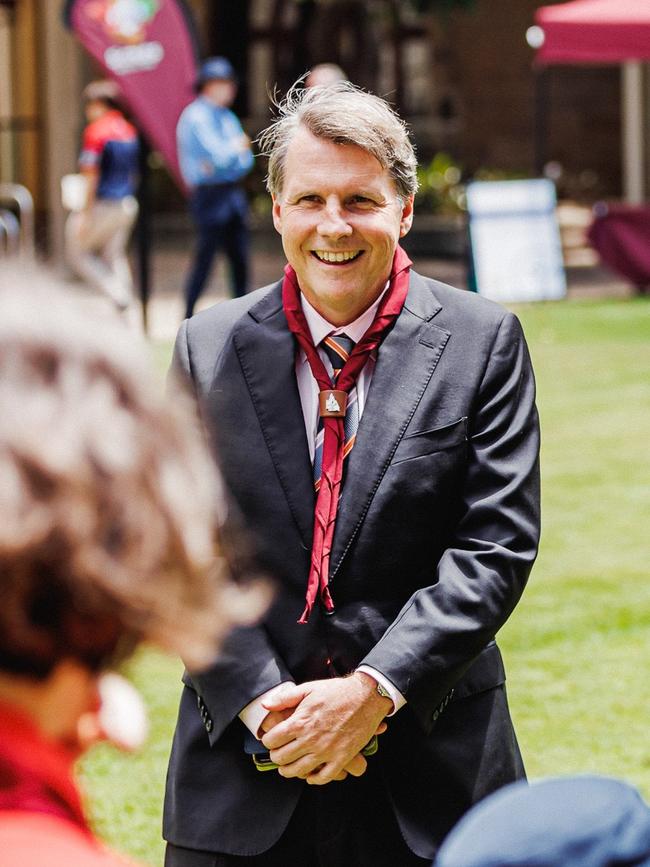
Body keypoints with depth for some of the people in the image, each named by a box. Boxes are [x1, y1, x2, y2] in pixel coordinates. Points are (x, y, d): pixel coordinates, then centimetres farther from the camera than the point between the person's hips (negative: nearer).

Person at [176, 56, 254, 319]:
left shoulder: (228, 117, 17)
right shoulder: (196, 116, -9)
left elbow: (245, 159, 10)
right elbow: (219, 154, -20)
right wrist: (237, 147, -2)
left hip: (233, 194, 8)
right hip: (210, 196, -8)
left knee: (240, 257, 7)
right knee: (205, 257, -7)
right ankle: (189, 315, -1)